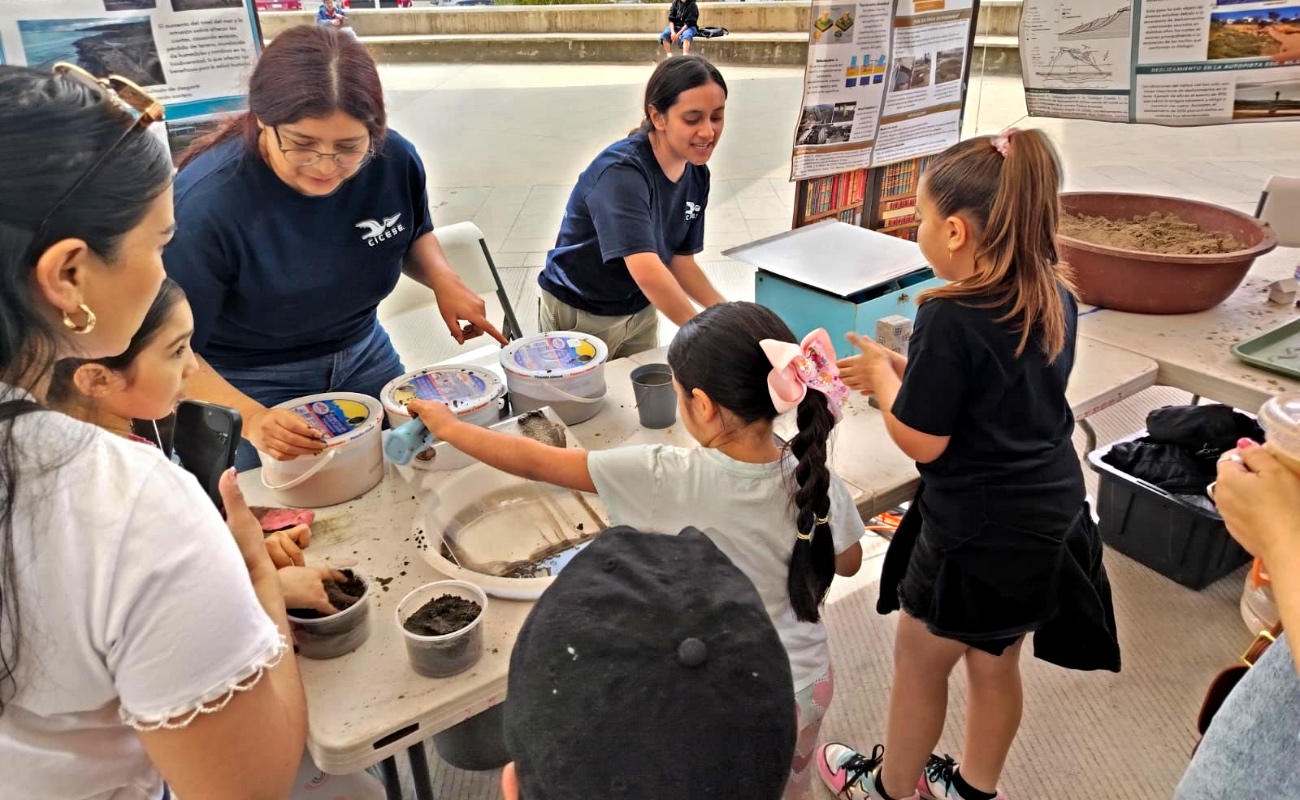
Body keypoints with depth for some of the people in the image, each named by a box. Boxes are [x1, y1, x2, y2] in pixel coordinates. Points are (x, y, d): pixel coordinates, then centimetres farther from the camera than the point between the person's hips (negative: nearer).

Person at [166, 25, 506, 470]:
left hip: (364, 359, 5)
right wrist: (249, 418, -39)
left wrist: (442, 279, -14)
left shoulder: (396, 160, -16)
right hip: (248, 386, -4)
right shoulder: (205, 202, -29)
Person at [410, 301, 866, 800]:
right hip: (810, 685, 4)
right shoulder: (815, 479, -19)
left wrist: (449, 427, -6)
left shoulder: (672, 481, -29)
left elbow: (536, 463, -20)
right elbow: (847, 563, 2)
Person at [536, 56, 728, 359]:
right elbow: (646, 270, -40)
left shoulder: (697, 175, -6)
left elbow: (681, 262, 0)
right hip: (579, 316, -6)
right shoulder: (621, 171, -29)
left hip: (641, 312, 6)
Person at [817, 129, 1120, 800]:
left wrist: (883, 376, -4)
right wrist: (910, 370, 7)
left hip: (977, 534, -7)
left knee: (919, 663, 16)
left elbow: (921, 441, -20)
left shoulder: (950, 317, -25)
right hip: (1050, 518, 8)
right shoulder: (1055, 298, 0)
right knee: (994, 663, 25)